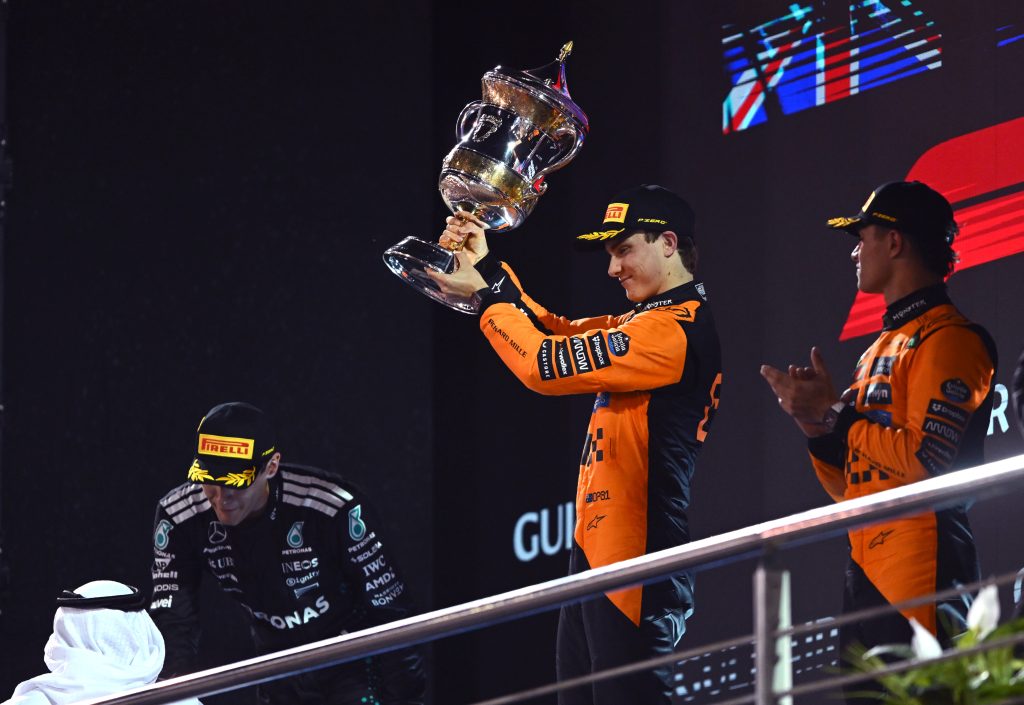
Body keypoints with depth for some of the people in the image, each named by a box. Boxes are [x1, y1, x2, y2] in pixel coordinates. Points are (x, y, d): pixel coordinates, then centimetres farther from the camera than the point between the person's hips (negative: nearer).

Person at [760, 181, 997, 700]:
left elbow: (926, 462, -18)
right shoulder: (881, 350, 23)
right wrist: (818, 427, 5)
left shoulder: (948, 339, -6)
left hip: (920, 579, -9)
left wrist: (835, 415, -11)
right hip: (867, 577, 9)